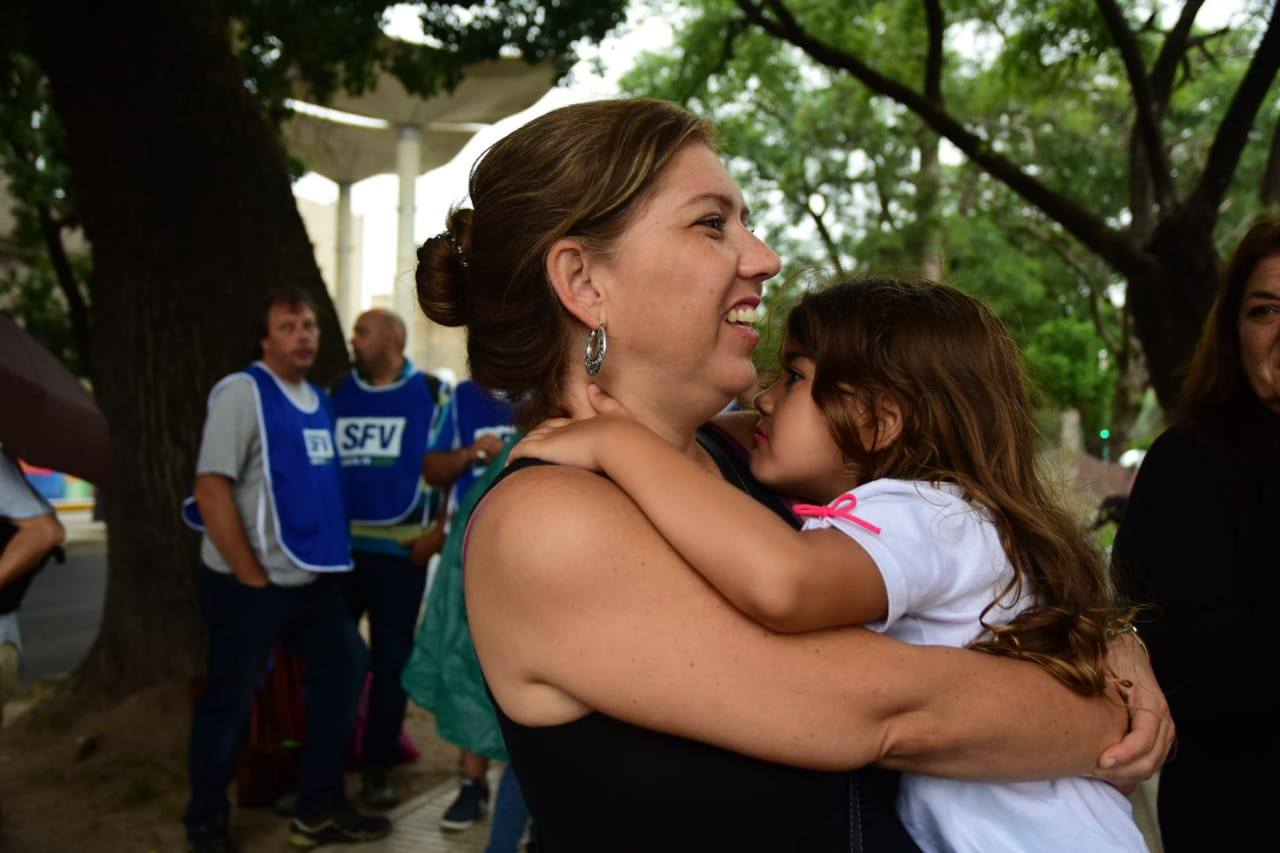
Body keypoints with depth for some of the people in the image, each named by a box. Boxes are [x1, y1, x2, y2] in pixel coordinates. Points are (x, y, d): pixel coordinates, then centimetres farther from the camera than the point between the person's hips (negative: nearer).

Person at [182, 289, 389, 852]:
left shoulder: (319, 400, 10)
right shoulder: (241, 392, -12)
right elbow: (210, 489, -18)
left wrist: (327, 552, 9)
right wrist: (251, 577, -17)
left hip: (310, 578, 8)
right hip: (248, 585, -8)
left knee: (343, 668, 11)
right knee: (229, 701, 3)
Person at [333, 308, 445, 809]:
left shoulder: (431, 394, -1)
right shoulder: (336, 395, 8)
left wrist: (441, 532, -8)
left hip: (401, 549, -2)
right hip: (340, 546, 2)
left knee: (391, 659, 6)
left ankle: (378, 768, 16)